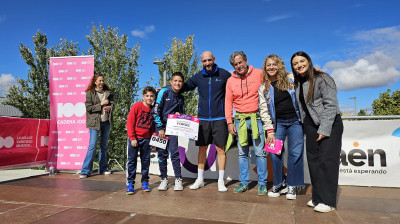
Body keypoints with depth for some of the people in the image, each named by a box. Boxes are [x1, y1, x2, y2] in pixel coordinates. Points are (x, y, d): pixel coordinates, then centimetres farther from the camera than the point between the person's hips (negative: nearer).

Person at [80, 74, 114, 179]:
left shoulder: (108, 93, 11)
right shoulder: (90, 93, 0)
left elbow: (112, 104, 8)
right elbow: (89, 108, -7)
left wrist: (109, 108, -14)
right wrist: (101, 104, -13)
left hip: (106, 122, 4)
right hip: (95, 122, -4)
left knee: (104, 146, 11)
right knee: (92, 146, -8)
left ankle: (103, 168, 21)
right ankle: (86, 171, -2)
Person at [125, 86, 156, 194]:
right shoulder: (137, 106, -6)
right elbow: (130, 122, -7)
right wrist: (132, 138, -12)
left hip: (146, 139, 3)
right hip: (134, 138, -3)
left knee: (146, 161, 9)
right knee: (132, 161, 2)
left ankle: (145, 182, 21)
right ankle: (130, 183, 11)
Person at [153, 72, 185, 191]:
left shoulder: (181, 98, 9)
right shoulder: (164, 92, -6)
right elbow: (156, 110, -9)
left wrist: (179, 115, -3)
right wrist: (160, 128, -11)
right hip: (160, 126, -2)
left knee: (174, 152, -6)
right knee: (162, 153, 2)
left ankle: (178, 179, 4)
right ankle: (164, 179, 15)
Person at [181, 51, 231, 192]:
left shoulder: (224, 74, 1)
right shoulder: (198, 77, 8)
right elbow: (184, 87, 18)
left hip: (219, 118, -2)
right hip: (203, 118, 3)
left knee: (220, 149, 0)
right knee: (202, 148, 8)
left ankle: (221, 181, 11)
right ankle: (200, 179, 20)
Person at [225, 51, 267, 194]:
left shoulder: (259, 74, 1)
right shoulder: (231, 81, 8)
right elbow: (228, 102, 9)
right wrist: (229, 122, 3)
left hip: (257, 118, -3)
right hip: (240, 119, 3)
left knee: (260, 152, 0)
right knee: (242, 153, 9)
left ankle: (262, 183, 13)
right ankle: (244, 182, 19)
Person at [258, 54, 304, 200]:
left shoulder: (291, 78, 4)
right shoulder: (263, 88, 6)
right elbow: (264, 111, 2)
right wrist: (270, 131, -3)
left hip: (295, 121, -1)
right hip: (278, 123, 1)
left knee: (295, 153, -1)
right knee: (275, 154, -4)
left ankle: (292, 185, 15)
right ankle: (279, 184, 16)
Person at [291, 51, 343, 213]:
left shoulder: (322, 78, -10)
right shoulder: (298, 83, 11)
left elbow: (331, 105, -15)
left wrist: (324, 129, -19)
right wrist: (305, 126, 11)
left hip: (330, 124, -7)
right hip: (310, 125, 7)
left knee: (326, 160, -9)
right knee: (313, 160, 6)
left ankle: (328, 201, -2)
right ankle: (317, 197, 15)